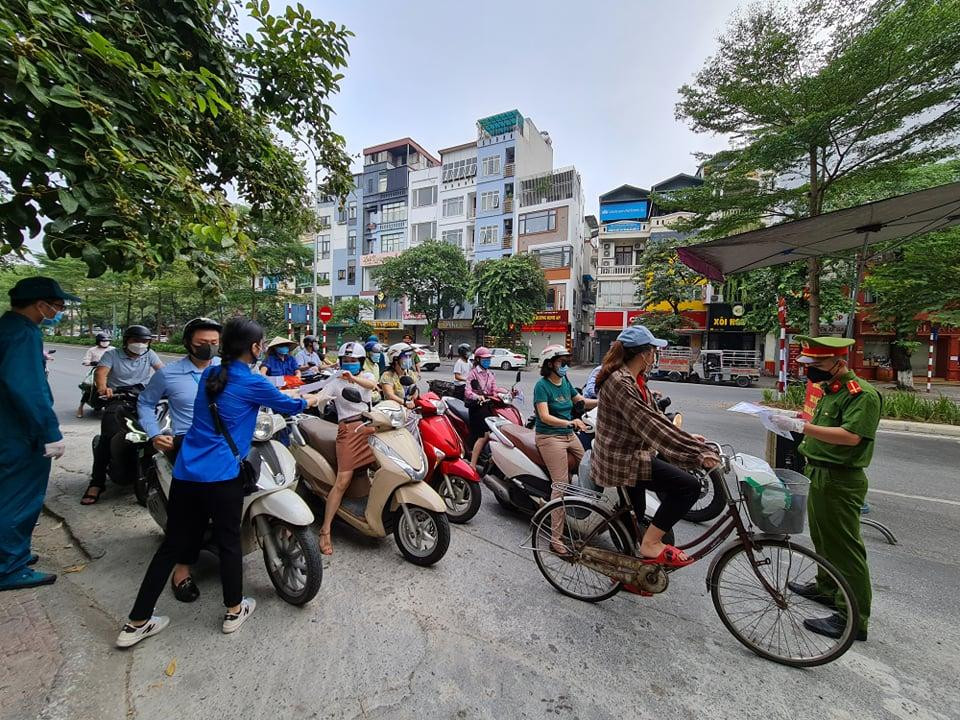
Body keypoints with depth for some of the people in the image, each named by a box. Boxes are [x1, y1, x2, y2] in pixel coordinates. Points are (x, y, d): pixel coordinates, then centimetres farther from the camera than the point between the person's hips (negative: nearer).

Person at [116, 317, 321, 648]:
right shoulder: (252, 383, -11)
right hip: (221, 478, -6)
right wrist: (310, 401, 24)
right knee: (229, 543, 11)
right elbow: (287, 405, 4)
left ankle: (136, 624, 26)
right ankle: (234, 611, 28)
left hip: (184, 473, 7)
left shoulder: (209, 374, 9)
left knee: (172, 546, 17)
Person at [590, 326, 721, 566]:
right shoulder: (620, 382, -24)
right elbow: (649, 425, -29)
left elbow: (654, 417, 14)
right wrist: (697, 452, -27)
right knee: (689, 485, -16)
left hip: (630, 454, 11)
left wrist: (687, 438, 6)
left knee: (633, 520, 23)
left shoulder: (634, 379, 9)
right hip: (621, 459, -11)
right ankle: (651, 544, -3)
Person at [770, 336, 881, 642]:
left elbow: (850, 436, -27)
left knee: (845, 547, -1)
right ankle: (827, 588, 40)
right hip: (820, 474, 10)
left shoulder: (862, 393, -16)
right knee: (822, 538, 22)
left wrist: (800, 426, -31)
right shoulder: (830, 390, 13)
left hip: (841, 482, -10)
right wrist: (797, 420, 4)